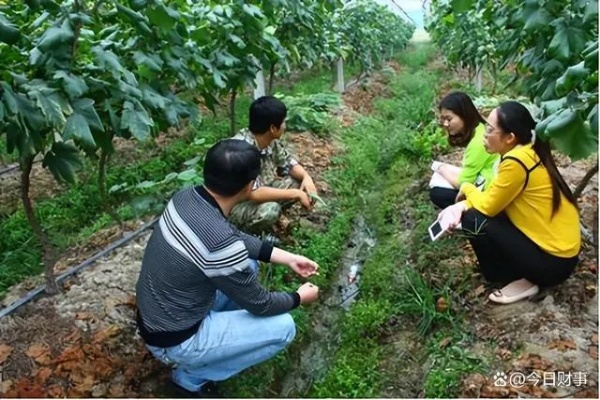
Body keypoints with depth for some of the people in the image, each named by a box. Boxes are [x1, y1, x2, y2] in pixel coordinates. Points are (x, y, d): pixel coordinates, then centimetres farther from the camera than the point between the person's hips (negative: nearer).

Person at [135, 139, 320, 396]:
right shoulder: (220, 244, -34)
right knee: (283, 328, -7)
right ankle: (192, 375, 5)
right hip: (174, 340, -8)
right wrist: (299, 298, 2)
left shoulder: (186, 197, -10)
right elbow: (259, 305, -18)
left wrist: (288, 258, 6)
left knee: (247, 264, 14)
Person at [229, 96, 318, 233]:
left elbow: (288, 161, 8)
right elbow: (254, 194, -38)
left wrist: (306, 177, -14)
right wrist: (295, 194, -31)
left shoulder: (271, 141, -8)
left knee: (299, 182, -5)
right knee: (269, 210, -36)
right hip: (234, 204, -8)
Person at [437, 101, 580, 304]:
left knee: (474, 220, -15)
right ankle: (521, 273, 11)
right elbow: (492, 197, 9)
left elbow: (488, 205, -17)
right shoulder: (527, 152, 4)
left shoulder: (516, 161, -26)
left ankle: (523, 281, 0)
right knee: (471, 210, 7)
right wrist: (461, 206, -7)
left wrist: (467, 188, 3)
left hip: (553, 261, -9)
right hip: (557, 246, 9)